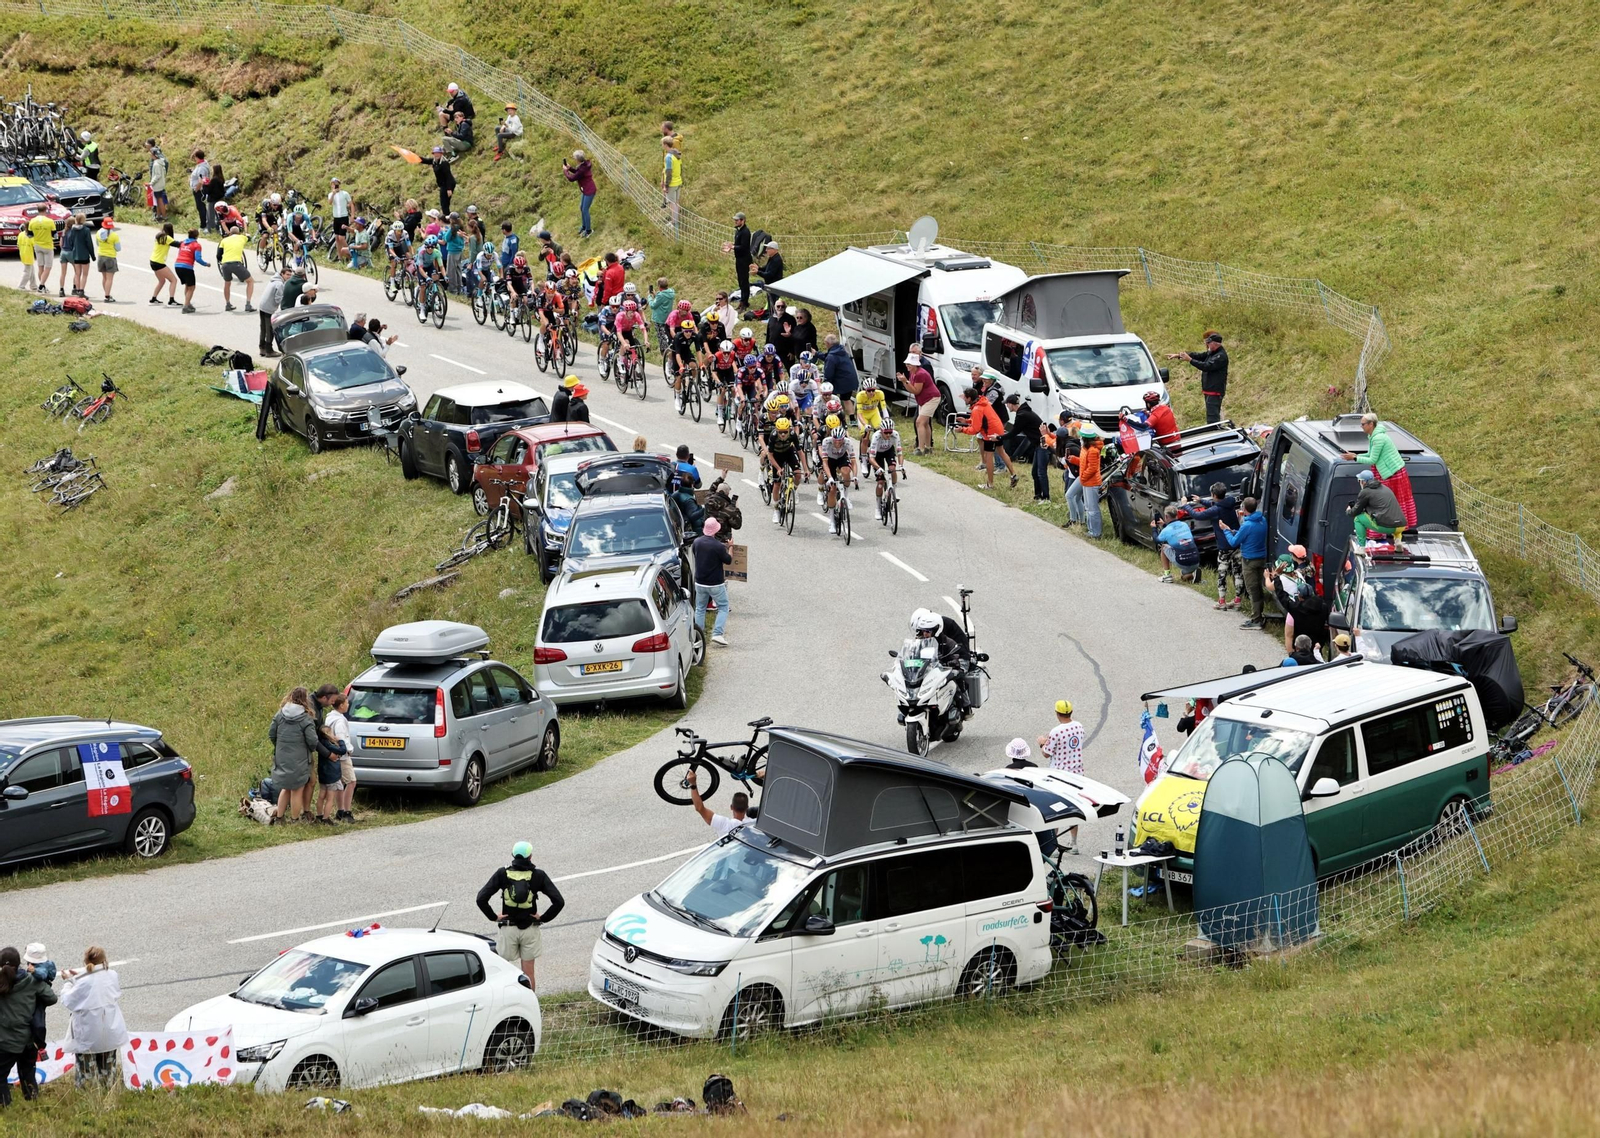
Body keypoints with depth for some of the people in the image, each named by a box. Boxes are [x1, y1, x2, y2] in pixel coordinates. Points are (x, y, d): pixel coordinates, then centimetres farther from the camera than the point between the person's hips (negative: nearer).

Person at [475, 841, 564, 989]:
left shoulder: (503, 873, -7)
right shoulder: (538, 875, -8)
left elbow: (481, 898, -12)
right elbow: (559, 901, -13)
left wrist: (494, 916, -1)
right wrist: (544, 918, -2)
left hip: (508, 928, 0)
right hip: (530, 930, 0)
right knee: (528, 972, 9)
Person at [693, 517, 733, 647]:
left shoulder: (697, 542, -5)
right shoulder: (718, 546, -21)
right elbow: (728, 561, -8)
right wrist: (730, 548, 10)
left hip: (700, 583, 5)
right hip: (716, 584, -5)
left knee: (700, 608, 17)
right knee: (723, 607, 8)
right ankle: (717, 634, -5)